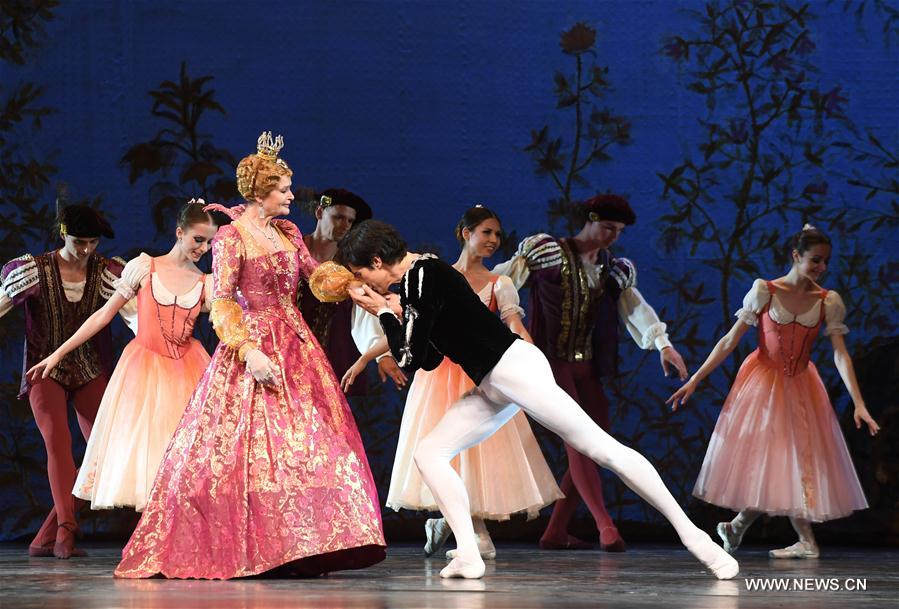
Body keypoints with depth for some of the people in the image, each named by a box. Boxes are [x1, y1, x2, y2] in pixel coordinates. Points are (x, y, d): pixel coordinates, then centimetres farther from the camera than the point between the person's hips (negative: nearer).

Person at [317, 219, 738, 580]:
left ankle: (691, 535, -14)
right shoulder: (416, 281, 17)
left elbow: (409, 360, -15)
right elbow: (429, 359, 23)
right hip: (492, 386, 10)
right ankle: (467, 555, -8)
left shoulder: (425, 275, -13)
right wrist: (396, 314, 15)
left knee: (599, 447, -12)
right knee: (429, 452, 2)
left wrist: (383, 311, -2)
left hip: (514, 367, -10)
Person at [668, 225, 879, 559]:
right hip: (762, 381, -3)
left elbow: (841, 355, -10)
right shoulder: (765, 291, -10)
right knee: (768, 460, -2)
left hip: (800, 387, 3)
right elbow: (730, 340, -7)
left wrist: (859, 404, -20)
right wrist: (694, 380, -10)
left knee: (793, 460, 2)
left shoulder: (829, 302, -5)